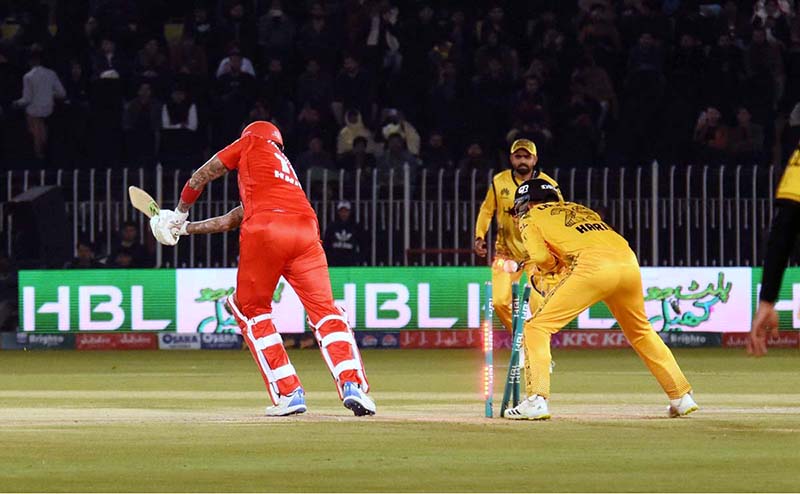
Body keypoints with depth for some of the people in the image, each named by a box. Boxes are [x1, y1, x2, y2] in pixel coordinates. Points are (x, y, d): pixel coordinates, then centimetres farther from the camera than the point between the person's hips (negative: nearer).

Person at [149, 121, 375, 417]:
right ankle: (352, 384, -21)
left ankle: (288, 393, 1)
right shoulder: (285, 165, 39)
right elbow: (233, 219, 40)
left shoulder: (253, 142, 24)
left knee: (252, 311, 11)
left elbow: (202, 176, 22)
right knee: (324, 310, 0)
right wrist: (186, 229, 45)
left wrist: (179, 213, 37)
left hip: (264, 230, -4)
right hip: (306, 231, 4)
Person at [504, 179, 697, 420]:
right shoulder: (580, 209, 37)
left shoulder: (531, 217, 20)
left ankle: (537, 400, -9)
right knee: (640, 331, 27)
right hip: (628, 262, 6)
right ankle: (681, 397, 28)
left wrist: (554, 266, 23)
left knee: (537, 327, 3)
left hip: (592, 265, -6)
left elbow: (541, 257, 3)